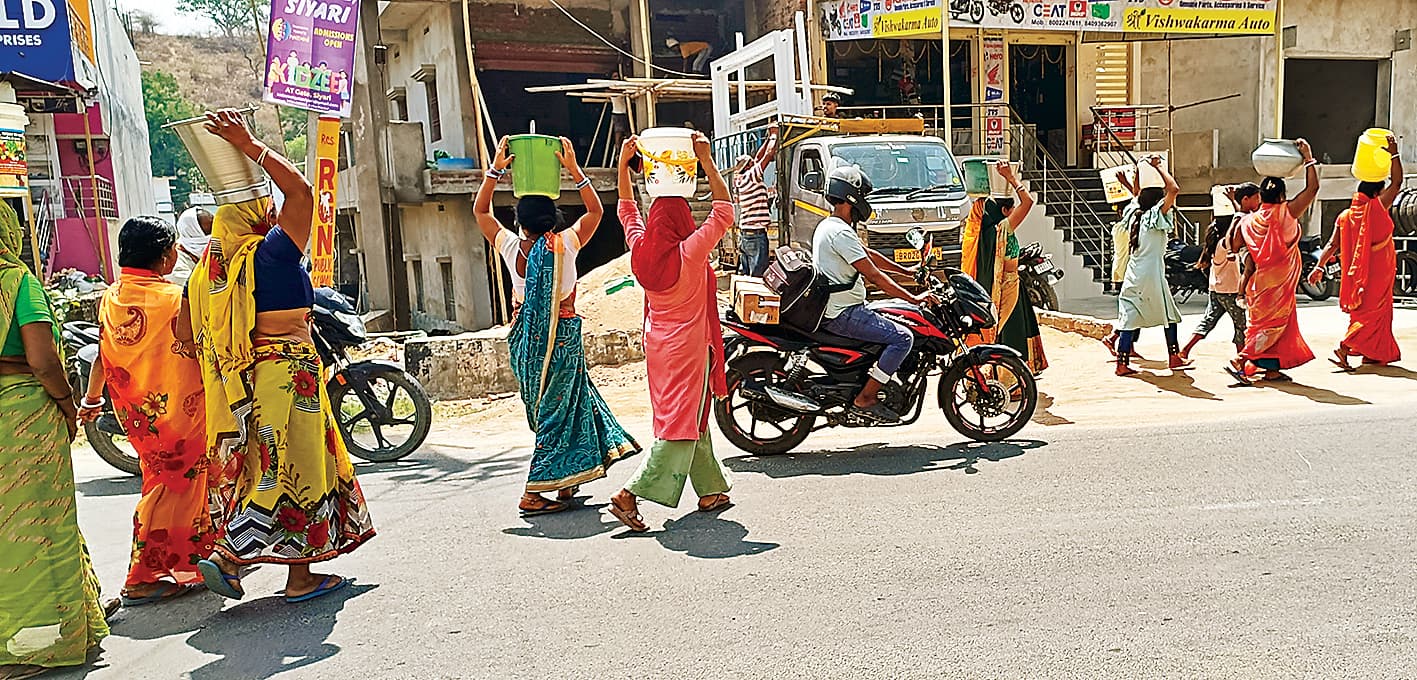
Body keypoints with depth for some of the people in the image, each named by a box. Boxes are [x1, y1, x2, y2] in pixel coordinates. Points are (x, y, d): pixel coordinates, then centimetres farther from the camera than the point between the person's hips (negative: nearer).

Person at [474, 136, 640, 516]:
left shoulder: (510, 247, -6)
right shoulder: (566, 245, -13)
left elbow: (480, 211, 10)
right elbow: (596, 211, 2)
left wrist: (495, 170, 5)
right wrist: (574, 169, -1)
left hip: (526, 338, 4)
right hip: (563, 335, -4)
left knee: (547, 409, 19)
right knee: (558, 412, 4)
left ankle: (566, 482, 30)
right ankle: (533, 494, 4)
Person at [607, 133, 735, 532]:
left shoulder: (640, 249, -4)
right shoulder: (690, 252, -18)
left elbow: (627, 209, 13)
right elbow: (724, 210, -13)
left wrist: (623, 163, 11)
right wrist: (706, 161, -11)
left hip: (658, 345, 7)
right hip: (689, 345, -7)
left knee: (692, 418, 16)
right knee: (681, 423, -3)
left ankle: (711, 491, 26)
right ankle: (630, 495, -10)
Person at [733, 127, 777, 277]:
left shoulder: (740, 180, 12)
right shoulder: (751, 176, -10)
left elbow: (759, 156, 21)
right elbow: (769, 154, -10)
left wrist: (769, 138, 24)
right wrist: (774, 135, 5)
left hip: (744, 234, 9)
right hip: (756, 234, -9)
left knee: (744, 274, 9)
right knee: (758, 276, -9)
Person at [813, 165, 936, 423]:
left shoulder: (829, 226, 16)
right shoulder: (840, 232, -18)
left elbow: (869, 255, 24)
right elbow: (874, 276, -21)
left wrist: (907, 271, 24)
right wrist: (914, 299, -16)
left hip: (833, 308, 11)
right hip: (842, 314, -11)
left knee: (895, 326, 24)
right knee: (902, 338, -15)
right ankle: (864, 399, -12)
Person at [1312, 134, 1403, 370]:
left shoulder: (1345, 216, 2)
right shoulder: (1378, 207, -10)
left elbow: (1332, 245, -2)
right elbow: (1396, 182, -7)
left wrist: (1319, 266, 0)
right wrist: (1394, 154, -6)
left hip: (1356, 271, 5)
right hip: (1378, 271, -5)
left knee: (1363, 310, 16)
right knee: (1374, 311, -2)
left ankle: (1372, 354, 24)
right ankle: (1345, 347, -19)